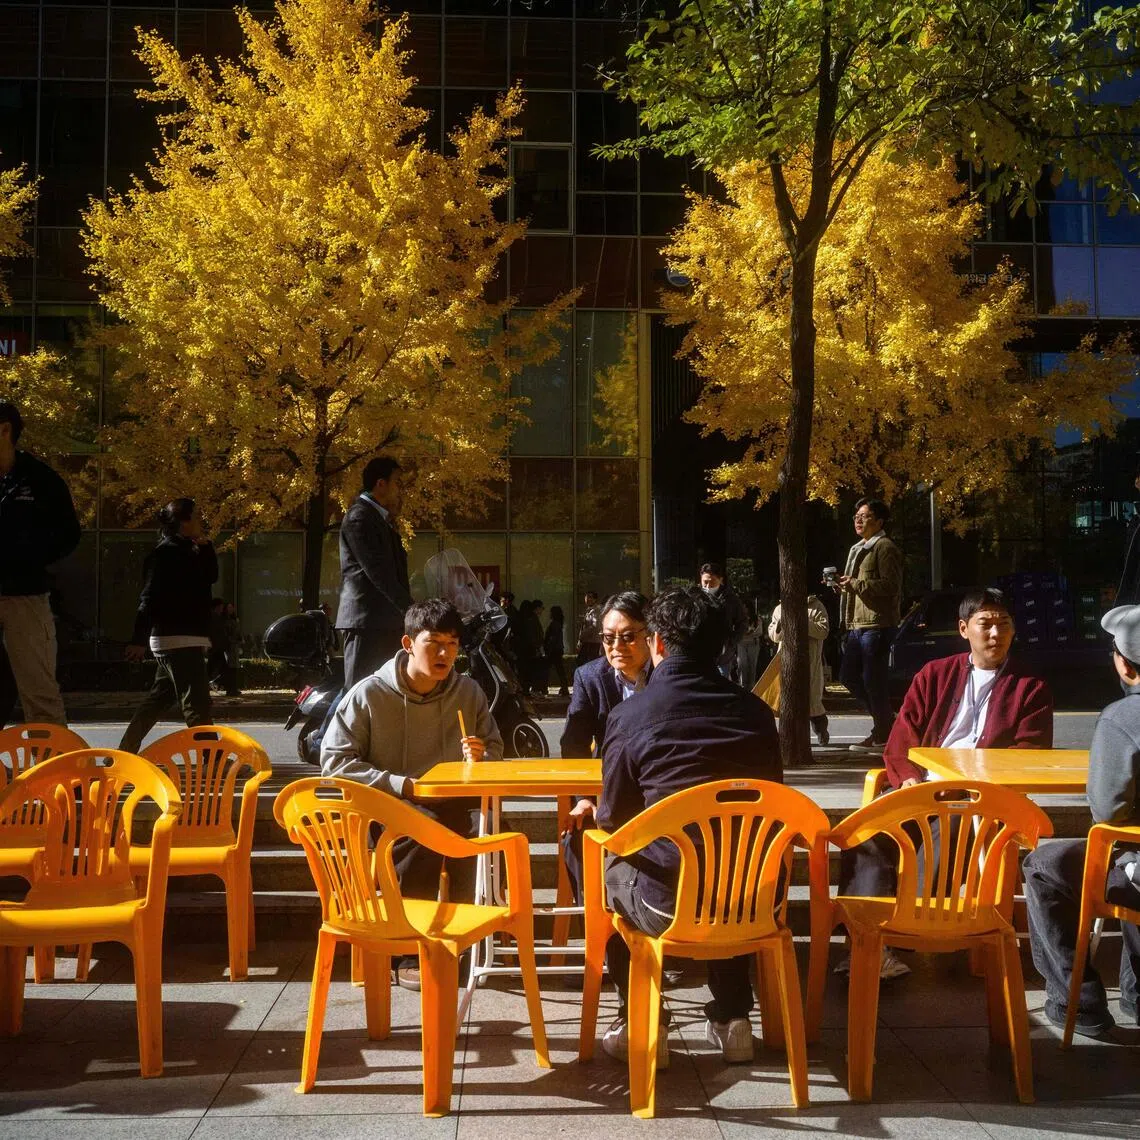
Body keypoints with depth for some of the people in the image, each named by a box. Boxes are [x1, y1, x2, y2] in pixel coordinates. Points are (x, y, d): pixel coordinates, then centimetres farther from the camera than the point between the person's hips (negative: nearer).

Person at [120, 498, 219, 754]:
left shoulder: (186, 550, 15)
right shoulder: (166, 552, -12)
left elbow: (210, 577, 19)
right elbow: (149, 598, -18)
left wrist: (205, 546, 8)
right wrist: (139, 640, -24)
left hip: (188, 639, 10)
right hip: (178, 639, -10)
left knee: (159, 699, 17)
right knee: (196, 703, -12)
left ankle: (125, 752, 26)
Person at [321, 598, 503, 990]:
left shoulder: (469, 692, 4)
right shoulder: (369, 694, -7)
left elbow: (495, 747, 17)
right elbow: (334, 759, -8)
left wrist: (480, 757, -10)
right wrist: (400, 785, -16)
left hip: (450, 803, 3)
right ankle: (411, 953, -20)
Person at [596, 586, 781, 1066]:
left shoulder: (629, 714, -7)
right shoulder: (754, 710, 3)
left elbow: (613, 819, 2)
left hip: (671, 905, -3)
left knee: (610, 868, 28)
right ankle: (731, 1018, 35)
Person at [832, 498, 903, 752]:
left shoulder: (885, 547, -6)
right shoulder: (857, 549, 23)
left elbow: (891, 585, -17)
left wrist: (856, 584, -18)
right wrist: (844, 585, 12)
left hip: (876, 624, -10)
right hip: (857, 624, 10)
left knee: (873, 680, -6)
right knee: (848, 676, 10)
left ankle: (883, 736, 5)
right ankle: (885, 720, 23)